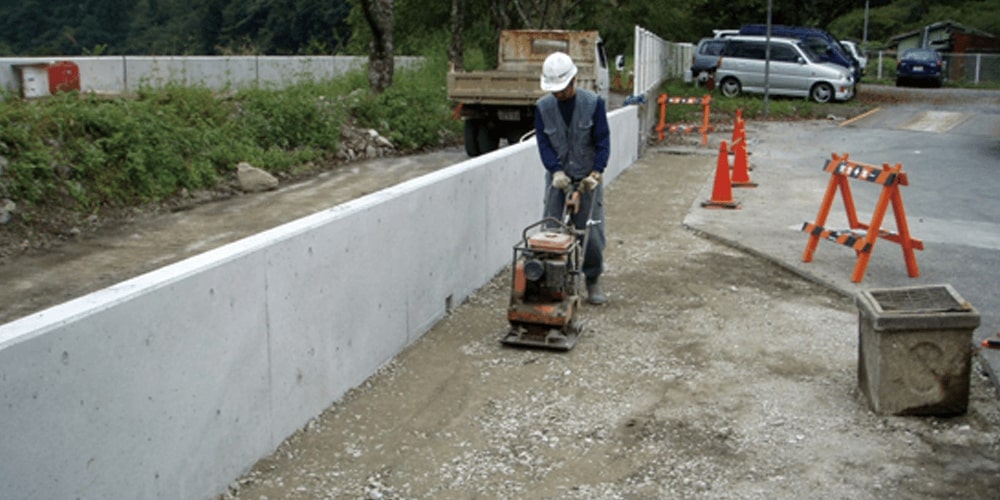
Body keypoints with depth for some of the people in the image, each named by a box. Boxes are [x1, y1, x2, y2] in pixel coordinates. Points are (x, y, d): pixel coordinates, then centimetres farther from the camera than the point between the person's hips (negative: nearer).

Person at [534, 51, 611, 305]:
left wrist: (595, 174, -18)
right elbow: (543, 143, -5)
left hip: (587, 180, -1)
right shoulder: (543, 107, -1)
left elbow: (603, 141, -7)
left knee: (591, 233, -1)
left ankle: (593, 282, 14)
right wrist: (556, 171, -20)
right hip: (557, 179, 2)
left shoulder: (594, 103, -7)